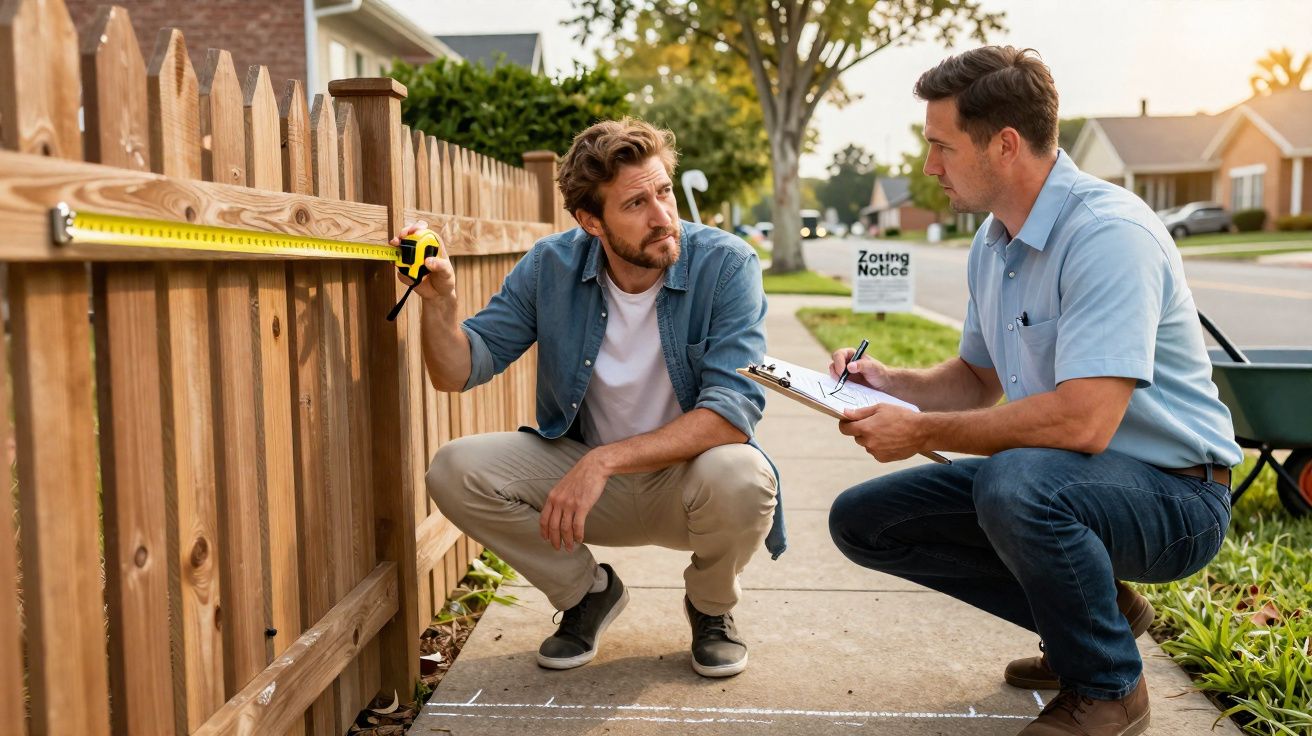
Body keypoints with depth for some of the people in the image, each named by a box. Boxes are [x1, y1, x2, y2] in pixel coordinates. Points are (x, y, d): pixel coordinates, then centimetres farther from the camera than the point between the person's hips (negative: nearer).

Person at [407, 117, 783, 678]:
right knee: (455, 470, -18)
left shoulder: (726, 265, -18)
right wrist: (439, 300, -27)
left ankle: (711, 608, 1)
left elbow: (734, 409, -27)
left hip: (686, 474, -2)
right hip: (582, 472, 3)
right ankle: (587, 591, 8)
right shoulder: (552, 267, -8)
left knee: (740, 477, -36)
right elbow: (459, 372, -6)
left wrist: (606, 460, -34)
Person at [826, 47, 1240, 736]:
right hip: (1050, 476, 9)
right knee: (861, 520, 2)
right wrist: (892, 382, -2)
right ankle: (1096, 609, 11)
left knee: (1013, 481, -39)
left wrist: (922, 432, -23)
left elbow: (1082, 421, -33)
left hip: (1173, 493, -9)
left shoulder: (1108, 233, -24)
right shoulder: (992, 242, 5)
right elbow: (979, 378, 17)